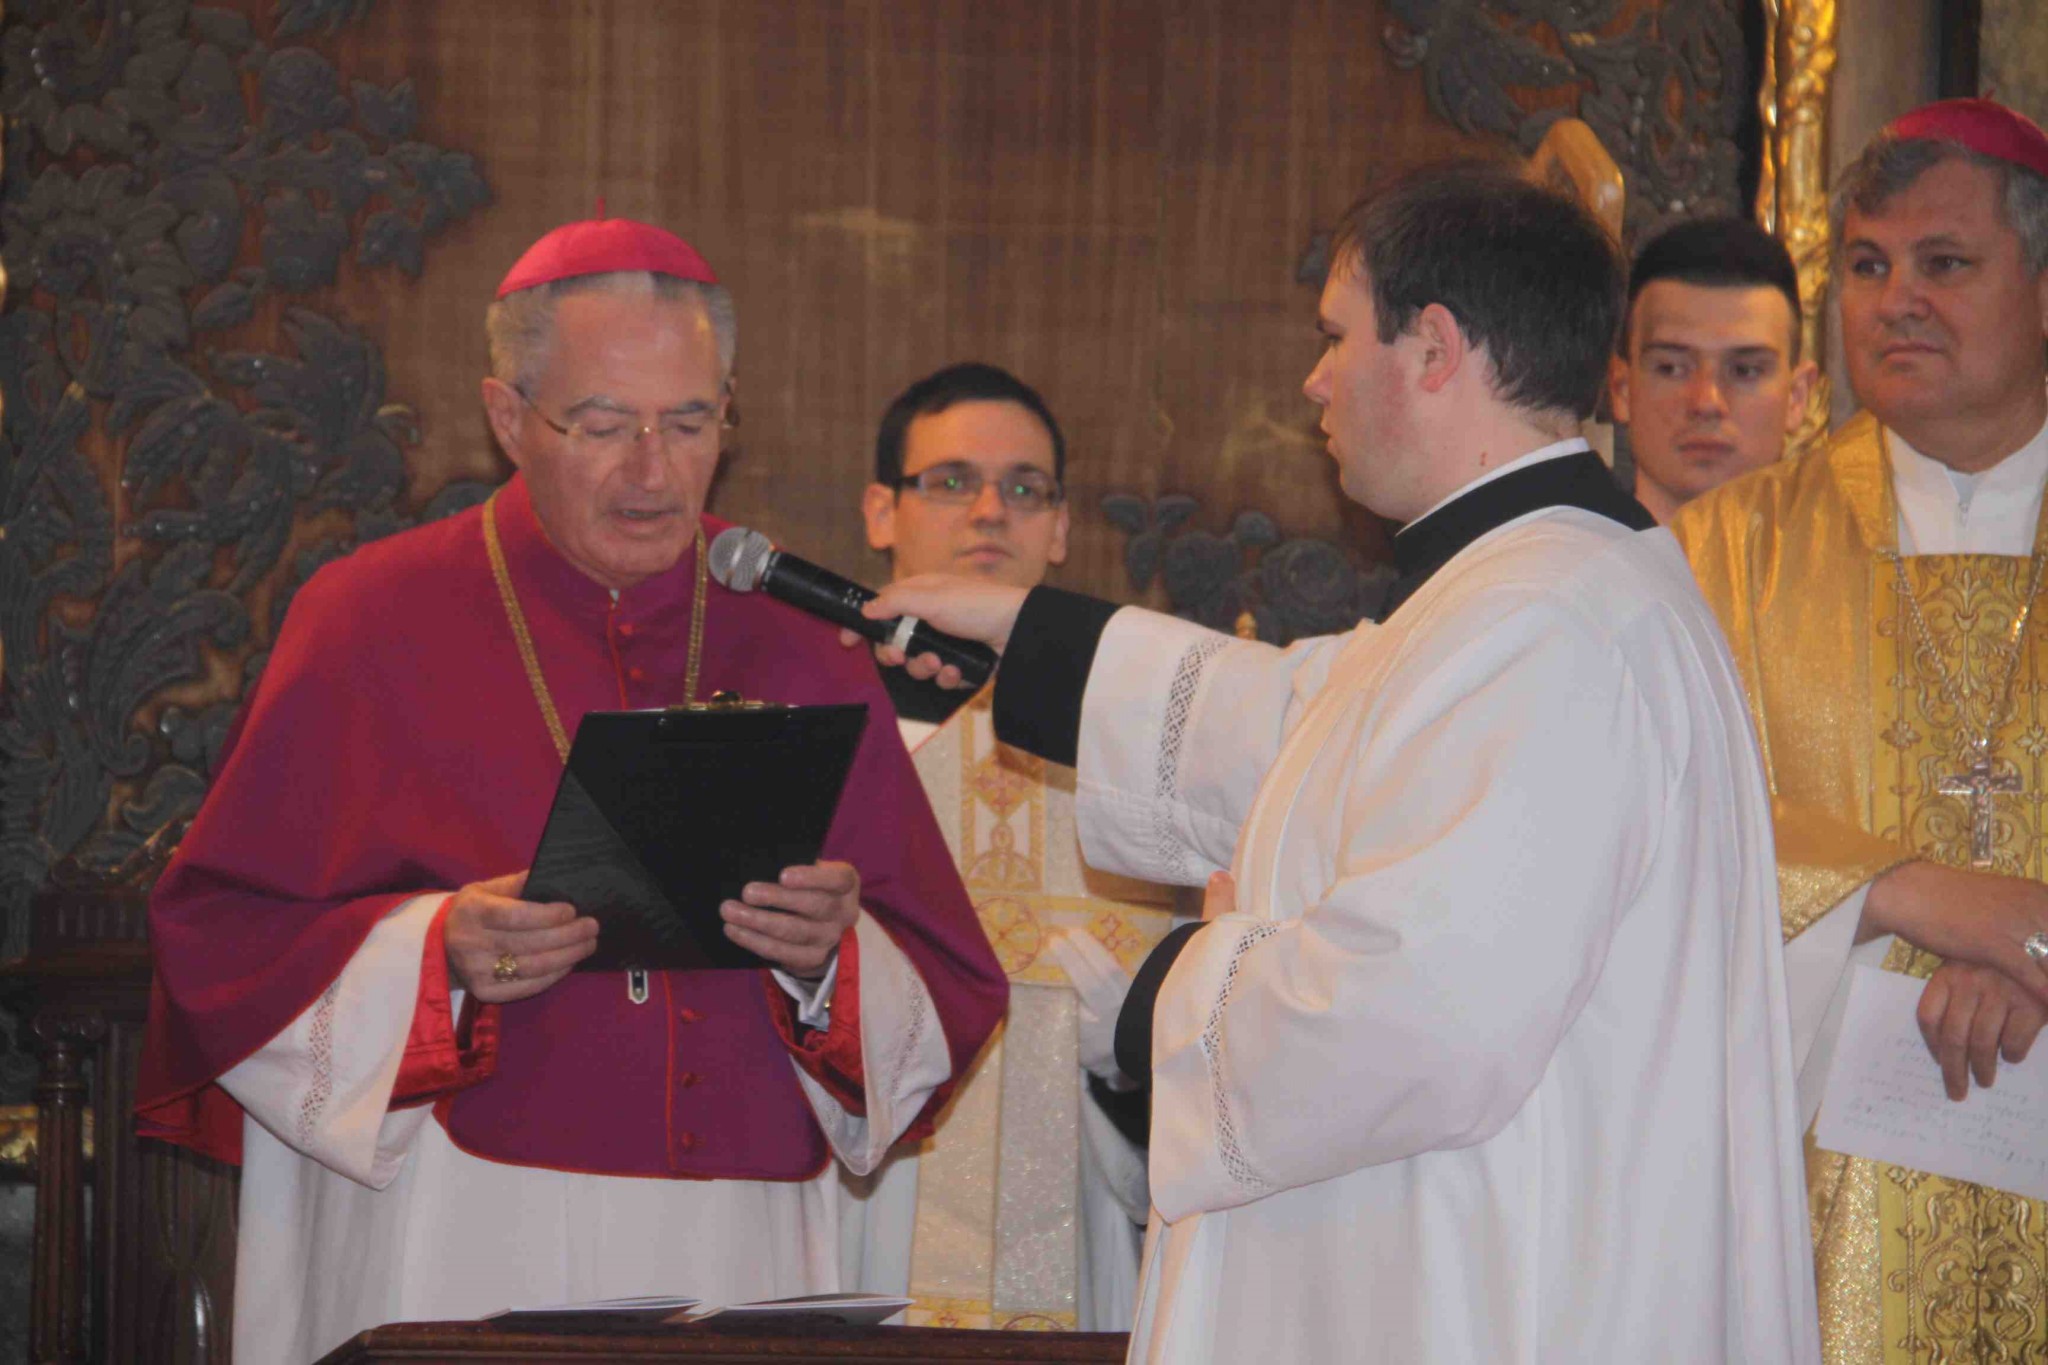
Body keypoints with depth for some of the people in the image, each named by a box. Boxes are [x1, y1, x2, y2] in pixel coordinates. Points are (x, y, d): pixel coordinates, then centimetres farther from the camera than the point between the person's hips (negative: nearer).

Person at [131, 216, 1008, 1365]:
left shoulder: (793, 645, 9)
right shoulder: (374, 622, 1)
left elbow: (952, 994, 8)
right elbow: (220, 938, -2)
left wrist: (830, 958, -12)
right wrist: (435, 953, -17)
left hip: (739, 1254, 2)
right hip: (452, 1256, -2)